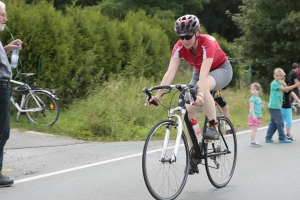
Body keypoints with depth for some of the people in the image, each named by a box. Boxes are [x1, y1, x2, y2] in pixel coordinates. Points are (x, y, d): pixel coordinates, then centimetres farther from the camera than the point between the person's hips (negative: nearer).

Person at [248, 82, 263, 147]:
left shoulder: (259, 98, 14)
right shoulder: (252, 98, -13)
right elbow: (251, 107, -19)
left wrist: (260, 115, 27)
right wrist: (254, 115, -24)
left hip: (257, 117, 9)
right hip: (253, 116, -9)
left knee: (255, 130, 11)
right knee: (253, 129, -7)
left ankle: (253, 141, 17)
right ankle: (253, 142, -4)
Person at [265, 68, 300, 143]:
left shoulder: (280, 83, 15)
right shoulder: (274, 83, -14)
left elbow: (286, 90, 10)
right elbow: (284, 89, -25)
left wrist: (283, 83, -4)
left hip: (277, 106, 9)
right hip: (274, 107, -9)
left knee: (273, 123, 12)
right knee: (280, 122, -3)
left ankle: (268, 138, 15)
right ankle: (282, 138, 4)